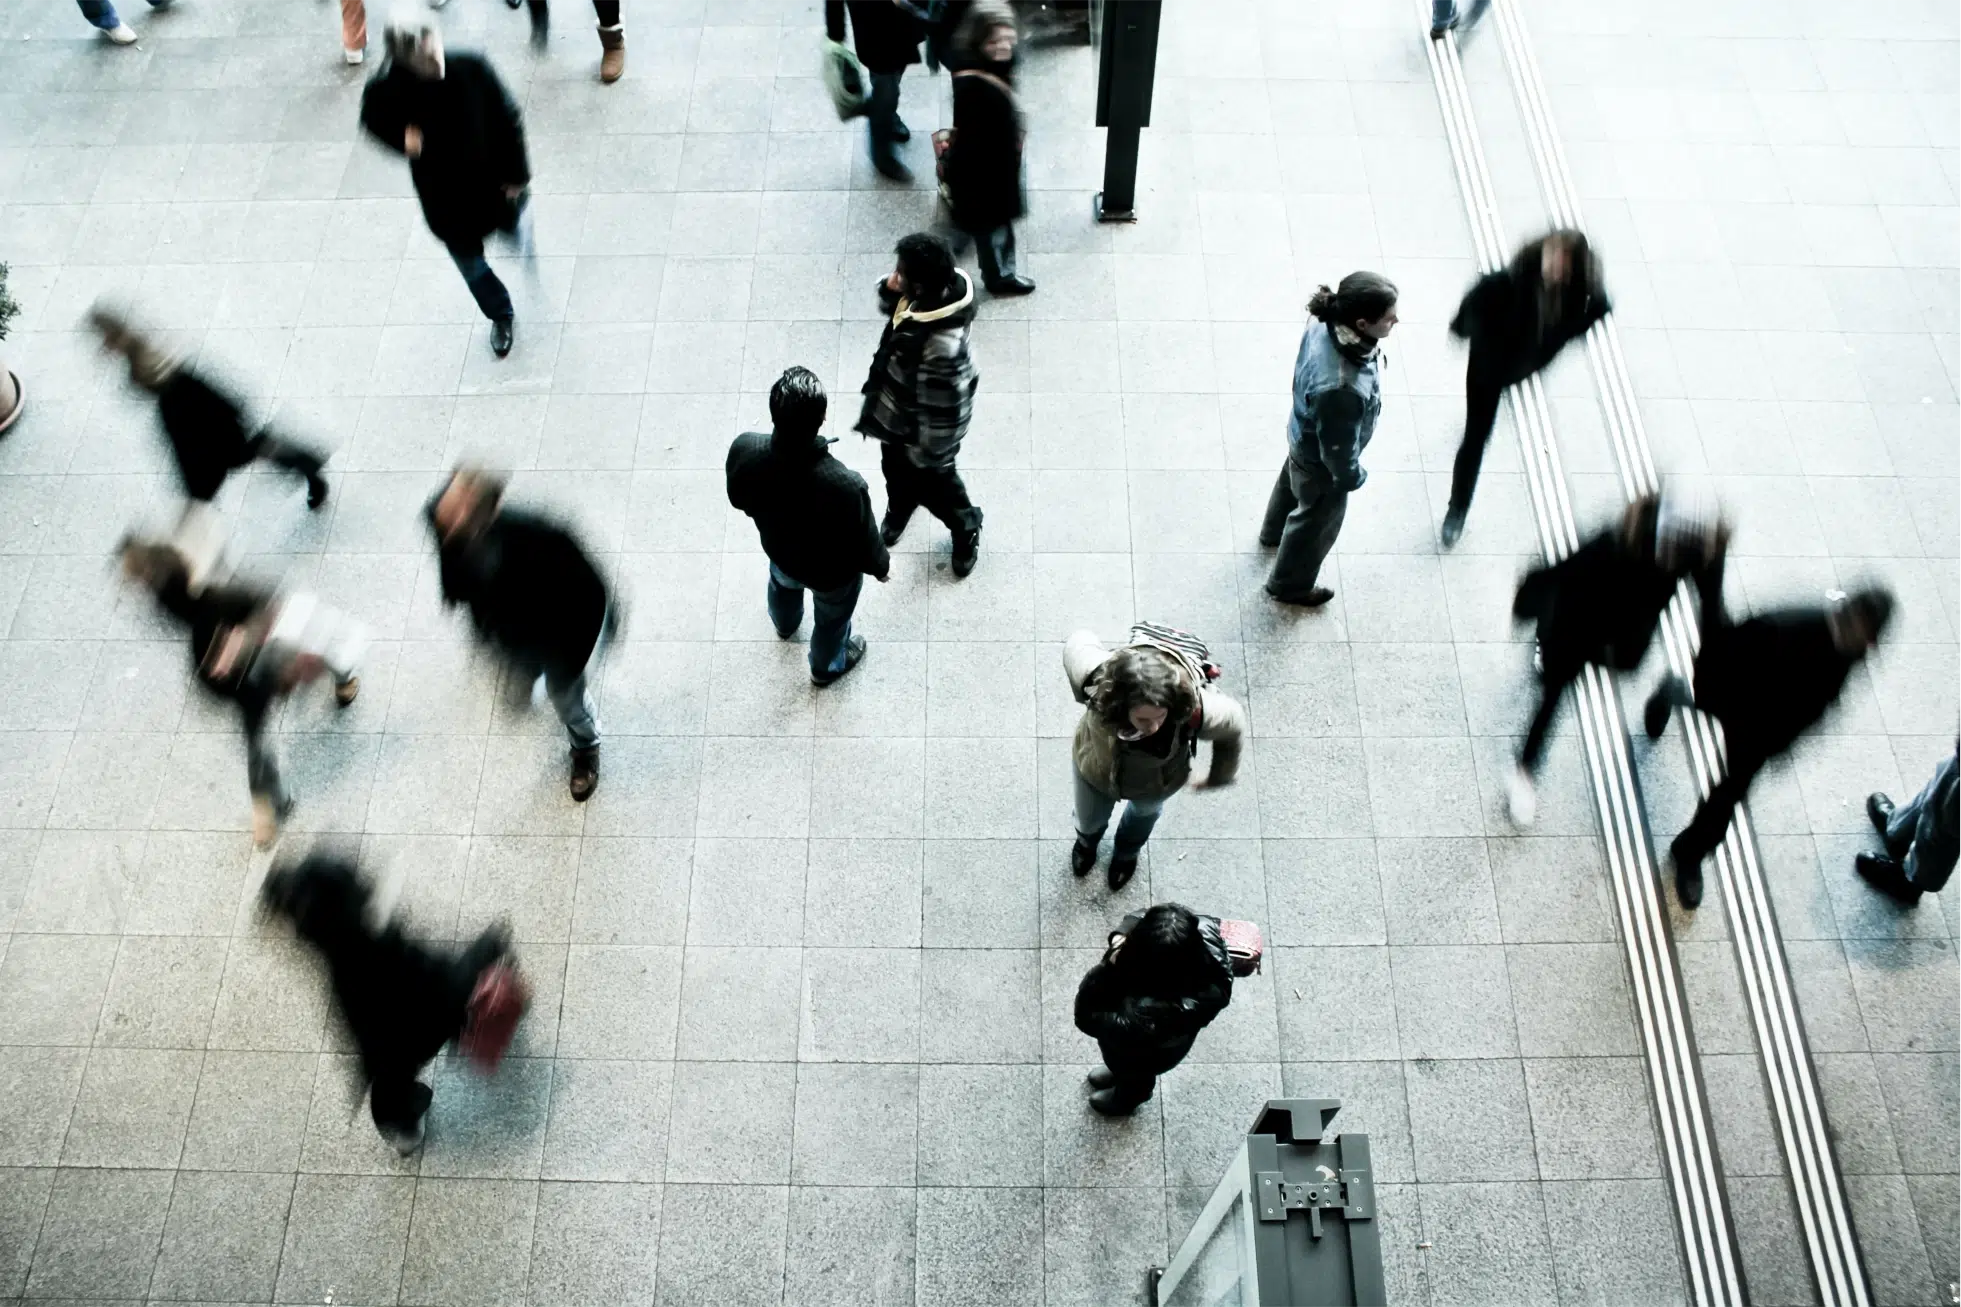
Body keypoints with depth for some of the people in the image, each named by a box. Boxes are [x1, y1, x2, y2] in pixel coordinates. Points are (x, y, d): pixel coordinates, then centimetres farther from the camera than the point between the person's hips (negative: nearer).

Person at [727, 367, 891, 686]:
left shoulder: (744, 450, -34)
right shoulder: (845, 486, -46)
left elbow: (738, 499, -10)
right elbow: (864, 546, -25)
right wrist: (882, 566, -2)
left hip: (778, 549, 4)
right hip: (832, 572, -3)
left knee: (783, 584, 41)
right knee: (832, 618, 32)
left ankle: (785, 624, 74)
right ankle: (826, 666, 64)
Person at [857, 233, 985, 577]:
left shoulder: (942, 345, -45)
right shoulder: (937, 290, -20)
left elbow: (942, 408, -32)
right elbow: (891, 306, 2)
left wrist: (930, 454, -17)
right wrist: (889, 290, -22)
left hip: (919, 426, -8)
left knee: (931, 482, 22)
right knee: (896, 470, 34)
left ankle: (966, 528, 53)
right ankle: (898, 512, 66)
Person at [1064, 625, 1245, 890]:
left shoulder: (1195, 710, -47)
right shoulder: (1098, 680, -46)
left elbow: (1233, 724, -21)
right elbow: (1079, 642, -22)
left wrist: (1219, 777, -2)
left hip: (1155, 784, 0)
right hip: (1095, 771, 0)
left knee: (1145, 812, 38)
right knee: (1089, 820, 34)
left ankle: (1127, 852, 75)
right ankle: (1087, 841, 73)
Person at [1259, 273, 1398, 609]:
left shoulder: (1325, 323, -25)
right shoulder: (1341, 389, -48)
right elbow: (1338, 447, -30)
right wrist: (1352, 476, -9)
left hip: (1304, 436, 7)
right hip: (1321, 458, -7)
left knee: (1292, 482, 37)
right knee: (1317, 520, 23)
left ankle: (1274, 531, 69)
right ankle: (1289, 583, 51)